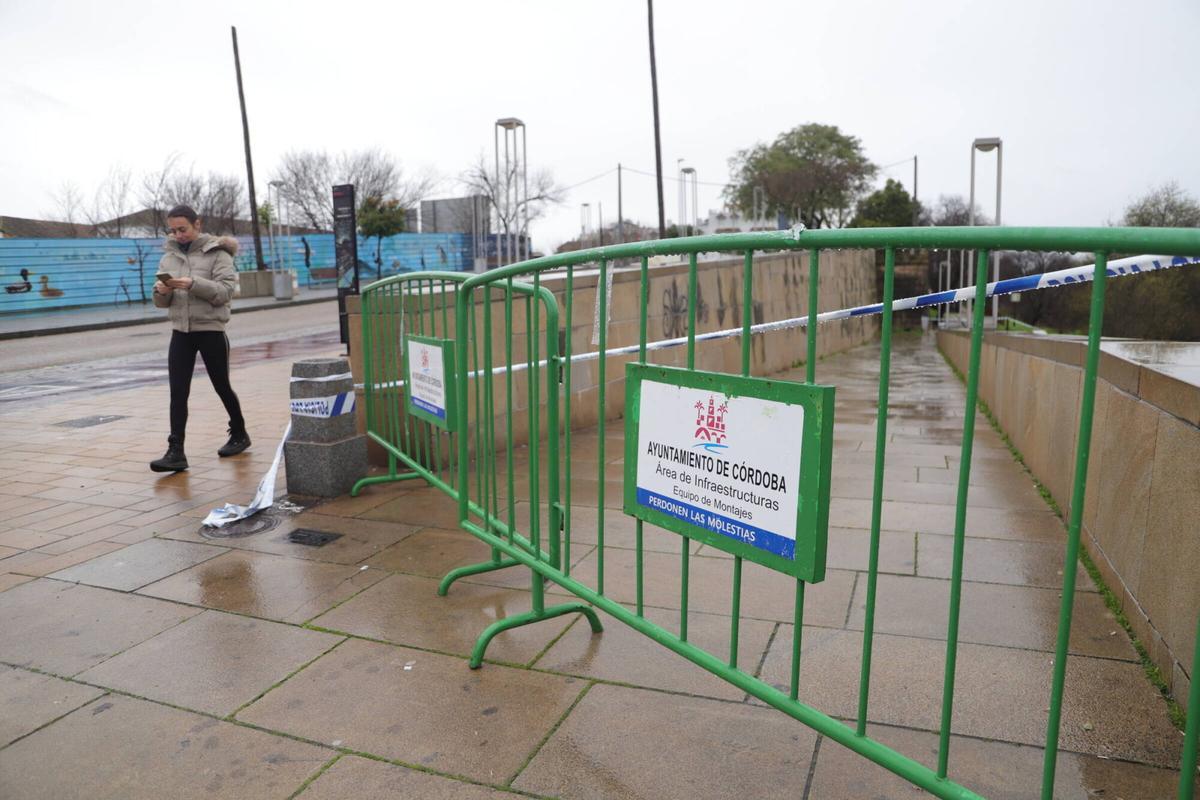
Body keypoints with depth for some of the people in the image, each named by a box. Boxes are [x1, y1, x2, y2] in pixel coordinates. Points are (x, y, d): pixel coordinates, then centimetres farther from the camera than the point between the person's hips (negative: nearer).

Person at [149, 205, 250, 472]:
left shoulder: (217, 253, -5)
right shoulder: (168, 257, 10)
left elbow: (226, 291, -15)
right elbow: (162, 303, 10)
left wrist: (194, 284, -28)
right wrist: (161, 292, -13)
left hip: (211, 331, -4)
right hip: (180, 332, 4)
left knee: (222, 387, 10)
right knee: (178, 393, -4)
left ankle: (239, 434, 30)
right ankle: (176, 452, -5)